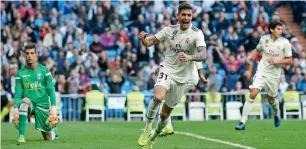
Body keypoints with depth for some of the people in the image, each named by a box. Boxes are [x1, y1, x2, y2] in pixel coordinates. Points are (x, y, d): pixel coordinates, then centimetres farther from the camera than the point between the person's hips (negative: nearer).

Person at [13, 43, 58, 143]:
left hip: (43, 105, 0)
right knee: (25, 101, -38)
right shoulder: (20, 73, 0)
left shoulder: (44, 70, -3)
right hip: (28, 105, 0)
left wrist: (53, 109, -13)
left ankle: (52, 128, 43)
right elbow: (17, 93, -3)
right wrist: (16, 110, -16)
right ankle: (21, 136, -36)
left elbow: (51, 90, -4)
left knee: (49, 138, 3)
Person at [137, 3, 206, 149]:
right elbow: (149, 42, 3)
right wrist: (143, 38, -21)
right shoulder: (170, 30, -5)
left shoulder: (197, 34, -13)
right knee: (158, 97, -32)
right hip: (167, 71, 0)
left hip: (182, 78, 0)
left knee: (165, 114, 9)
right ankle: (147, 128, -11)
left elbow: (202, 55, -28)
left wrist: (189, 57, -49)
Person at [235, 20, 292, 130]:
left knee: (271, 100, 12)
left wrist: (278, 60, -21)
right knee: (253, 94, -17)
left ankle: (277, 114, 49)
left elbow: (289, 61, -4)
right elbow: (257, 50, 19)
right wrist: (250, 57, 0)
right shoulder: (264, 39, -2)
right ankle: (242, 122, -15)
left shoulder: (285, 43, -8)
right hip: (261, 71, 0)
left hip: (274, 75, 0)